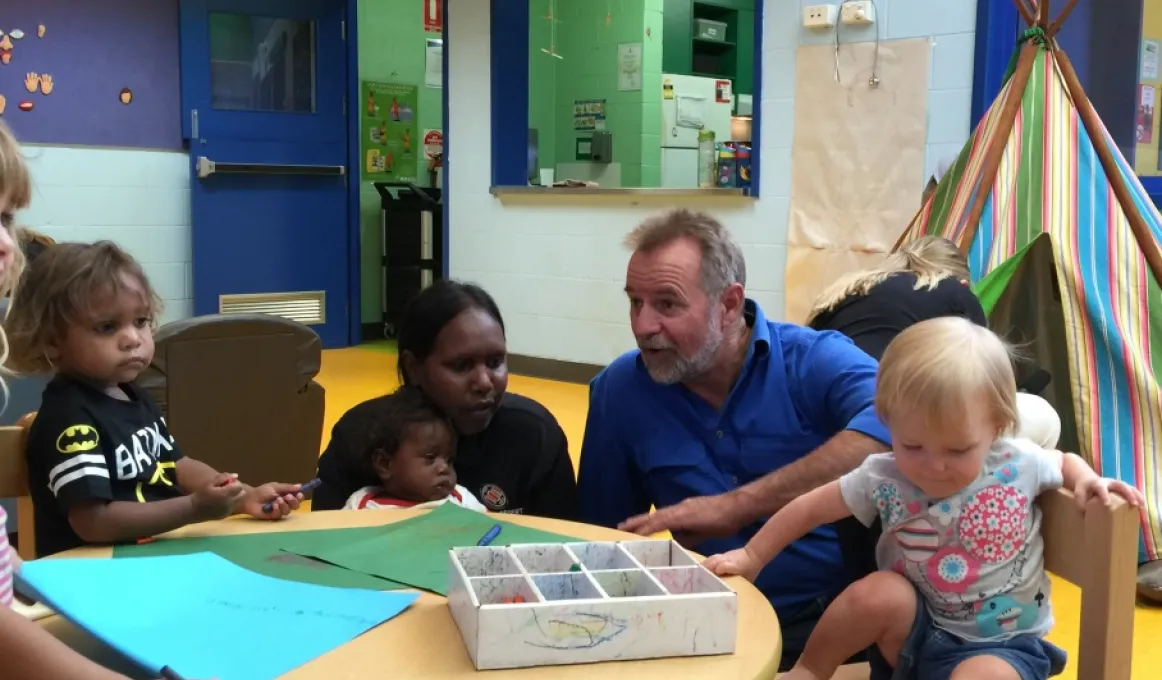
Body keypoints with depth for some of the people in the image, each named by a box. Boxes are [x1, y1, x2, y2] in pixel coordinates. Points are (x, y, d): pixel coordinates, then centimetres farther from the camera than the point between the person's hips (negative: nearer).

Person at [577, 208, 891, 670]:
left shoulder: (816, 361, -6)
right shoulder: (619, 390, 5)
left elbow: (894, 426, -27)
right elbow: (607, 534, 14)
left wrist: (736, 507, -27)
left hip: (849, 612, -2)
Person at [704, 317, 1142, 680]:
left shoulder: (1019, 463, -13)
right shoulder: (884, 480, -13)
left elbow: (1063, 462, 12)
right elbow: (812, 508, -1)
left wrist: (1087, 480, -10)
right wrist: (752, 556, 3)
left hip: (1002, 644, 0)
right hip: (916, 632, 1)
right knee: (878, 593, -30)